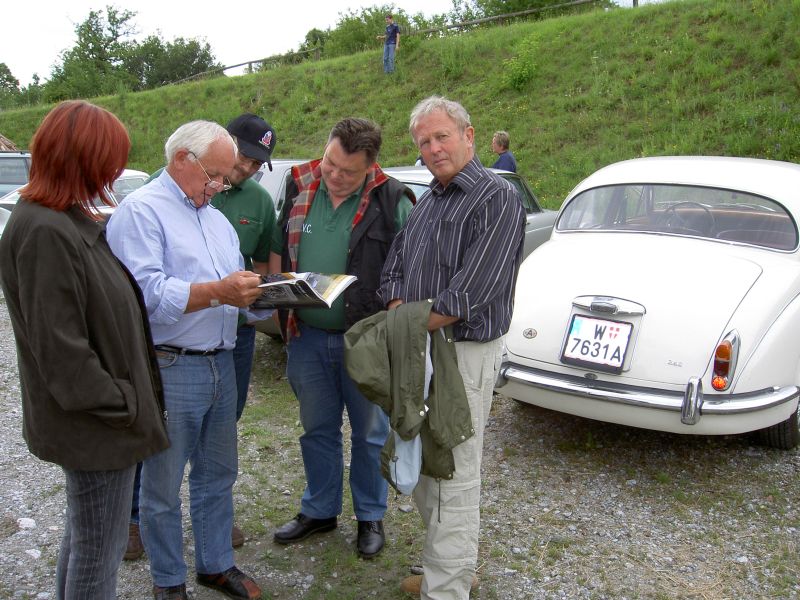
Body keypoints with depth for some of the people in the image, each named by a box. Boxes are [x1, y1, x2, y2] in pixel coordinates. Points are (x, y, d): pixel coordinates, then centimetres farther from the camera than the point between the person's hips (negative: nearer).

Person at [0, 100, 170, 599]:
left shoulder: (69, 220, 7)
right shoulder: (44, 232, -23)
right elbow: (60, 349, -24)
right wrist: (124, 404, -17)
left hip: (94, 418, 10)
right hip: (96, 427, -10)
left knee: (83, 538, 26)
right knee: (99, 554, 7)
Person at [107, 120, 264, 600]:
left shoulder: (217, 219, 18)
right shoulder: (141, 210, -9)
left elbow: (237, 289, 16)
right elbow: (146, 291, -23)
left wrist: (256, 293, -5)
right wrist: (217, 292, -27)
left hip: (221, 366, 8)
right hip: (169, 369, -7)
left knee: (218, 476, 18)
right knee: (164, 487, 8)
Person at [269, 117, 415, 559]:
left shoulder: (391, 201, -10)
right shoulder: (299, 190, 3)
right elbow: (278, 251, 14)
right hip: (307, 336, 4)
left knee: (369, 432, 11)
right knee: (317, 429, 18)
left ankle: (370, 517, 30)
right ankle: (319, 510, 37)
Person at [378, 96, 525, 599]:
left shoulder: (497, 198, -12)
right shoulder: (427, 201, 15)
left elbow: (472, 291, -21)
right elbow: (394, 270, 12)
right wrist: (399, 313, -8)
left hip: (465, 352, -9)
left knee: (454, 476, -2)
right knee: (421, 466, 18)